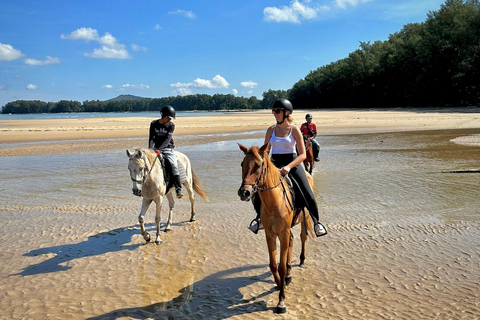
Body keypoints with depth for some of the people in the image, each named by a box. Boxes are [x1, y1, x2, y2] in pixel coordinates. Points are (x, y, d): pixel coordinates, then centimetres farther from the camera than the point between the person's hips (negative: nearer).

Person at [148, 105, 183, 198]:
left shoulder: (171, 125, -3)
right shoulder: (154, 124, 2)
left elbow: (168, 139, -14)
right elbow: (151, 139, 2)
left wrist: (159, 149, -24)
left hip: (168, 149, -2)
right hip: (156, 148, 3)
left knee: (174, 165, -21)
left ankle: (178, 189, -19)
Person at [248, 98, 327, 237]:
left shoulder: (294, 130, -4)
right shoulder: (271, 130, 6)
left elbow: (302, 155, -8)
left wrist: (288, 167, -22)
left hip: (292, 164, -3)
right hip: (274, 165, 3)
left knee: (308, 196, -16)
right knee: (256, 195, -8)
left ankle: (316, 222, 11)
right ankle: (259, 216, 24)